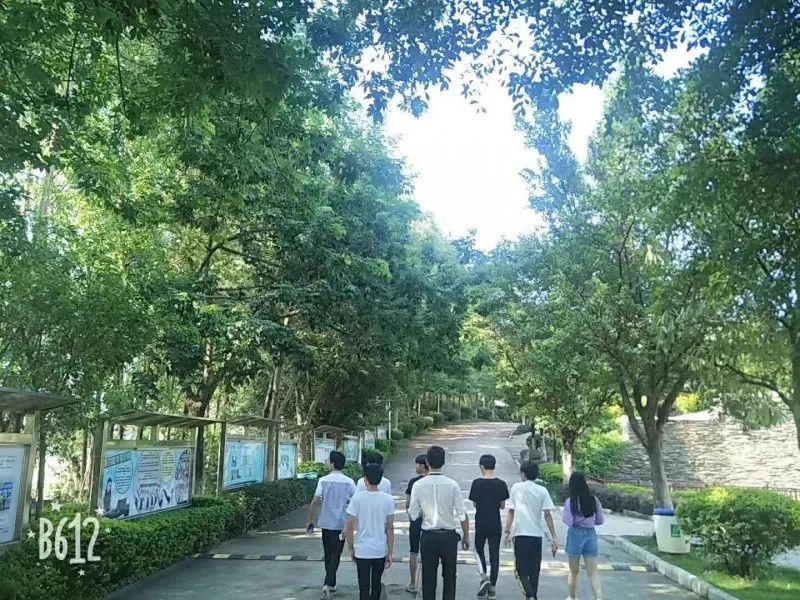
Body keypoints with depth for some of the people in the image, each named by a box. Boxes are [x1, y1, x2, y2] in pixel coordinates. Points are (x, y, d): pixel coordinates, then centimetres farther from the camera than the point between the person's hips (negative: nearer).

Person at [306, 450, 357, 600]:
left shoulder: (323, 481, -7)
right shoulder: (349, 482, -6)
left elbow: (315, 502, -10)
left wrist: (310, 521, -2)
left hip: (326, 523, 1)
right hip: (341, 525, -1)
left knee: (328, 555, 17)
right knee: (335, 555, 5)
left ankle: (331, 584, 27)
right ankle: (328, 584, -11)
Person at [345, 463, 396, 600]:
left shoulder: (357, 498, -10)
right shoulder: (388, 499, -6)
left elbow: (349, 528, -7)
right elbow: (390, 529, -3)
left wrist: (351, 549, 6)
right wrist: (390, 553, 5)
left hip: (362, 551, -2)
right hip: (381, 551, 2)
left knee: (364, 587, 6)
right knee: (376, 583, 20)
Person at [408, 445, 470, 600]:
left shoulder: (418, 485, -10)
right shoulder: (452, 485, -12)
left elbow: (413, 515, -6)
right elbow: (462, 514, -8)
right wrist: (466, 536, 4)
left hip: (428, 537, 0)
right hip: (449, 536, 0)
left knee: (428, 577, 12)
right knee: (449, 576, 15)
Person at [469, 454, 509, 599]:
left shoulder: (477, 483, -11)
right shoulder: (501, 484, -6)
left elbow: (474, 504, -2)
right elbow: (502, 506, 0)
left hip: (481, 524, -1)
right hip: (496, 525, 1)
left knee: (479, 550, 19)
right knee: (494, 554, 10)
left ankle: (484, 576, 0)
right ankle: (492, 587, 13)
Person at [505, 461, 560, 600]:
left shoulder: (516, 487, 0)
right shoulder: (542, 491, 2)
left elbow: (511, 511, 1)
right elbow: (547, 515, -3)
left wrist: (508, 532, 8)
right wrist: (554, 537, 1)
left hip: (520, 534, -2)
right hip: (537, 534, 2)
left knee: (521, 568, 3)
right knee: (534, 568, 16)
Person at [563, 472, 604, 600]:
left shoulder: (570, 501, -12)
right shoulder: (594, 500, -1)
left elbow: (568, 522, -16)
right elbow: (601, 520, 5)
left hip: (576, 534, -2)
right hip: (591, 534, 2)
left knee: (574, 571, 16)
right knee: (593, 572, 5)